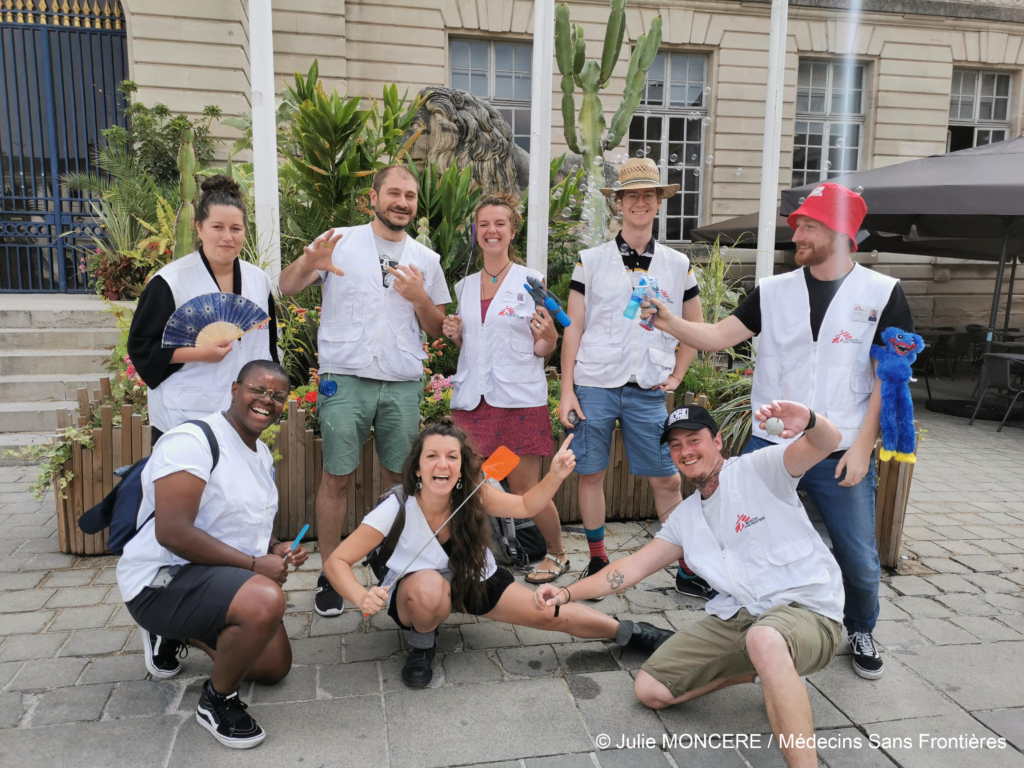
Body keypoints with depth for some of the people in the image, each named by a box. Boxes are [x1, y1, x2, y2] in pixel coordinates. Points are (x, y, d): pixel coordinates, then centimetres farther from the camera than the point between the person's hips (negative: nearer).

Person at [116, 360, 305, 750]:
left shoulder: (263, 454, 8)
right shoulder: (191, 441, -22)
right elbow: (172, 532, -30)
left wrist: (275, 549, -2)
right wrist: (255, 564, -25)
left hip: (220, 578, 10)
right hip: (162, 579, -9)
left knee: (275, 668, 19)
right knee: (267, 601, -37)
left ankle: (174, 634, 33)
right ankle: (217, 700, -8)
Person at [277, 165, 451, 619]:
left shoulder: (426, 259, 12)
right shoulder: (340, 241, 4)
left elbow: (436, 329, 14)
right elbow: (286, 288, -3)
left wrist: (420, 298, -7)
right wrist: (308, 264, -25)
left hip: (403, 385, 3)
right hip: (345, 380, -2)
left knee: (401, 478, 8)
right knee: (337, 478, 1)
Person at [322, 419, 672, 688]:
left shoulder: (474, 494, -23)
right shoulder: (397, 508, -32)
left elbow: (526, 506, -9)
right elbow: (336, 562, -29)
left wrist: (556, 475, -26)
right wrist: (362, 597, -49)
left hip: (474, 581, 3)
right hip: (413, 592, -2)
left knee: (551, 614, -7)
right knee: (429, 587, -40)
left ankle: (630, 632, 18)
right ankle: (422, 643, -6)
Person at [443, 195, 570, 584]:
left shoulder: (531, 281, 1)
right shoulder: (465, 286, 13)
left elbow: (544, 348, 2)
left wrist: (548, 336, -20)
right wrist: (454, 334, 2)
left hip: (519, 398, -4)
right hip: (472, 398, 4)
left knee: (525, 490, 3)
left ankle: (557, 552, 27)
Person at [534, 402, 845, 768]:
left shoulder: (759, 468, -3)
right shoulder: (684, 517, 15)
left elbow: (827, 442, -19)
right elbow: (636, 565, 13)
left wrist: (809, 420, -44)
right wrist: (567, 593, 4)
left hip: (808, 611, -7)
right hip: (735, 617, 7)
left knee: (764, 639, -42)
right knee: (650, 688, -1)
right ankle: (755, 668, 14)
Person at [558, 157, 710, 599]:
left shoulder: (677, 265, 9)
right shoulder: (591, 261, 4)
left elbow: (696, 326, 19)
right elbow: (573, 328, 2)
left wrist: (676, 377, 9)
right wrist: (566, 390, -4)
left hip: (648, 390, 1)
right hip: (594, 384, -1)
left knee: (667, 479, 2)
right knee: (591, 473, 5)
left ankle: (686, 569, 16)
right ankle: (598, 561, 23)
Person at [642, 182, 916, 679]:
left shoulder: (882, 294, -2)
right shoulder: (774, 291, 3)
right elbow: (720, 336, -3)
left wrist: (862, 445, -8)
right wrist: (670, 323, -20)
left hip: (841, 455, -1)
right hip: (770, 446, 2)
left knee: (859, 559, 9)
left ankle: (860, 634, 38)